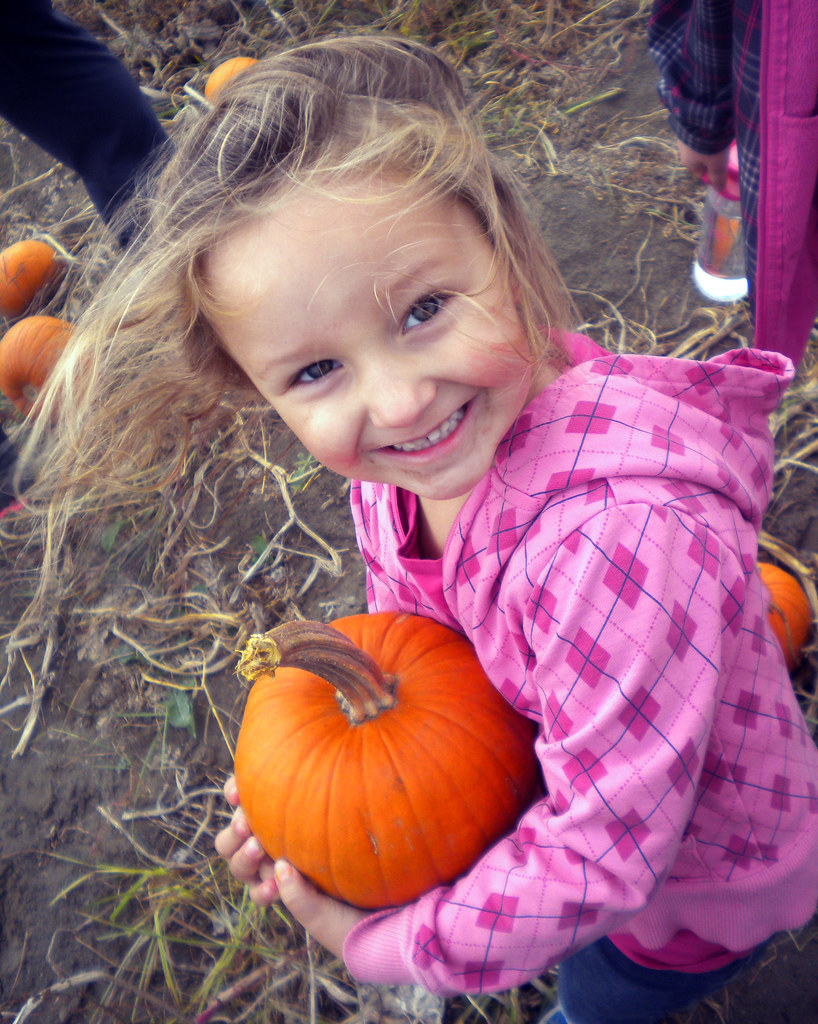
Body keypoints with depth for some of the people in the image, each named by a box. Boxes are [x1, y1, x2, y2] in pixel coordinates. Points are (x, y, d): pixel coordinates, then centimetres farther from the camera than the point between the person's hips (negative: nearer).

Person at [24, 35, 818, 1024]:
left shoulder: (623, 533, -46)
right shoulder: (389, 462, -20)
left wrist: (383, 943, -24)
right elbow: (412, 627, 0)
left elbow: (602, 853, -36)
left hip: (703, 883, -5)